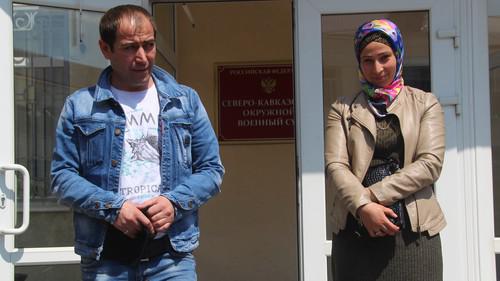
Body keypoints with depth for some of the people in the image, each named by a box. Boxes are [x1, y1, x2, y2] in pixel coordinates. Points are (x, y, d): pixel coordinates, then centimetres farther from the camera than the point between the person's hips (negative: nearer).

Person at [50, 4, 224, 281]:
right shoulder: (79, 106, 4)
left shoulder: (186, 100, 8)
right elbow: (62, 175, 2)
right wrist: (112, 207, -13)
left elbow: (211, 169, 7)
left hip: (172, 251, 1)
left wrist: (174, 201, -9)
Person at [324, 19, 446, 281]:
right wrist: (364, 206, -19)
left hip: (414, 232, 0)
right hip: (354, 232, 1)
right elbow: (334, 166, -3)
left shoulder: (425, 104, 8)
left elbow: (431, 163, -4)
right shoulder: (342, 109, 9)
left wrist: (374, 193, -12)